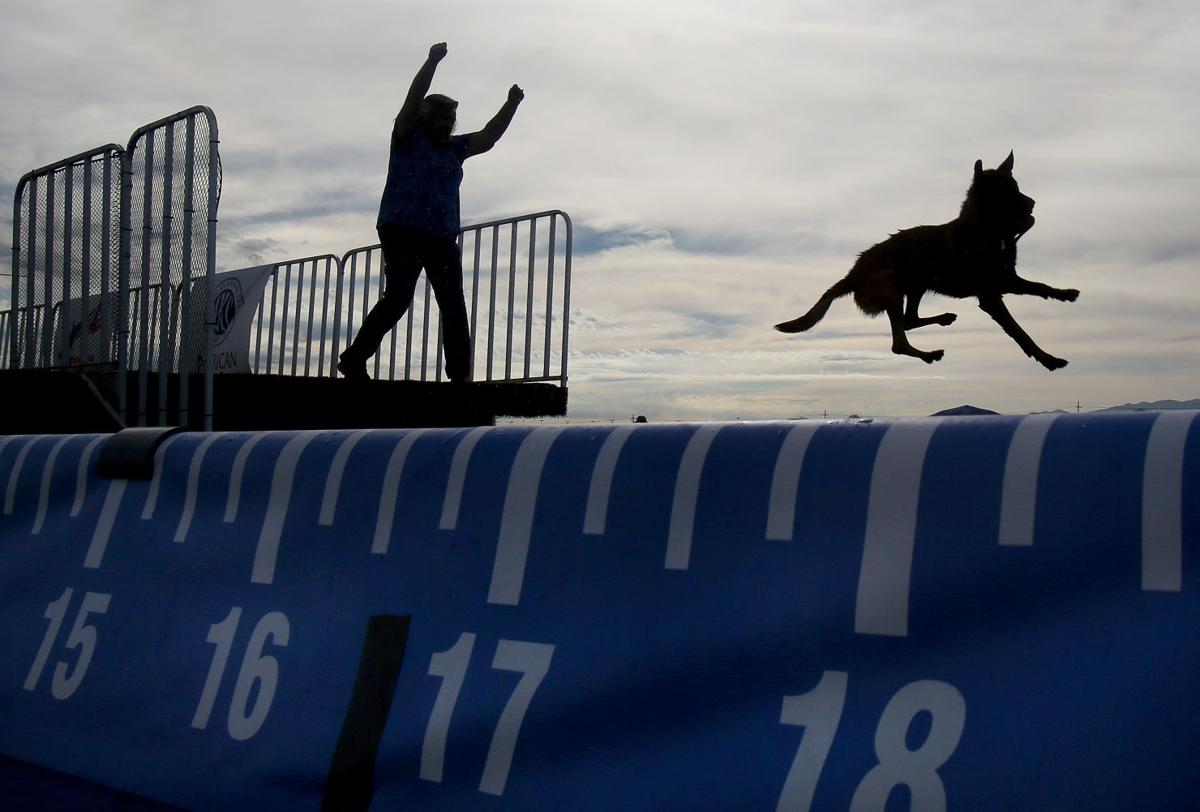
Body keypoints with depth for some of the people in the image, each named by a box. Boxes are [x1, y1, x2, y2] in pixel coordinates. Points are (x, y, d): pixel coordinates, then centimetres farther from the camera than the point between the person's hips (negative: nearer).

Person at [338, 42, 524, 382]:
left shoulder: (453, 148, 21)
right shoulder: (408, 137, 3)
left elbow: (487, 138, 19)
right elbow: (414, 98, -10)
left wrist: (511, 106, 9)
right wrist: (433, 61, -17)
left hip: (442, 237, 7)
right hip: (403, 230, -7)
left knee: (454, 305, 0)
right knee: (397, 298, -15)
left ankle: (460, 374, -1)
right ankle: (354, 359, -8)